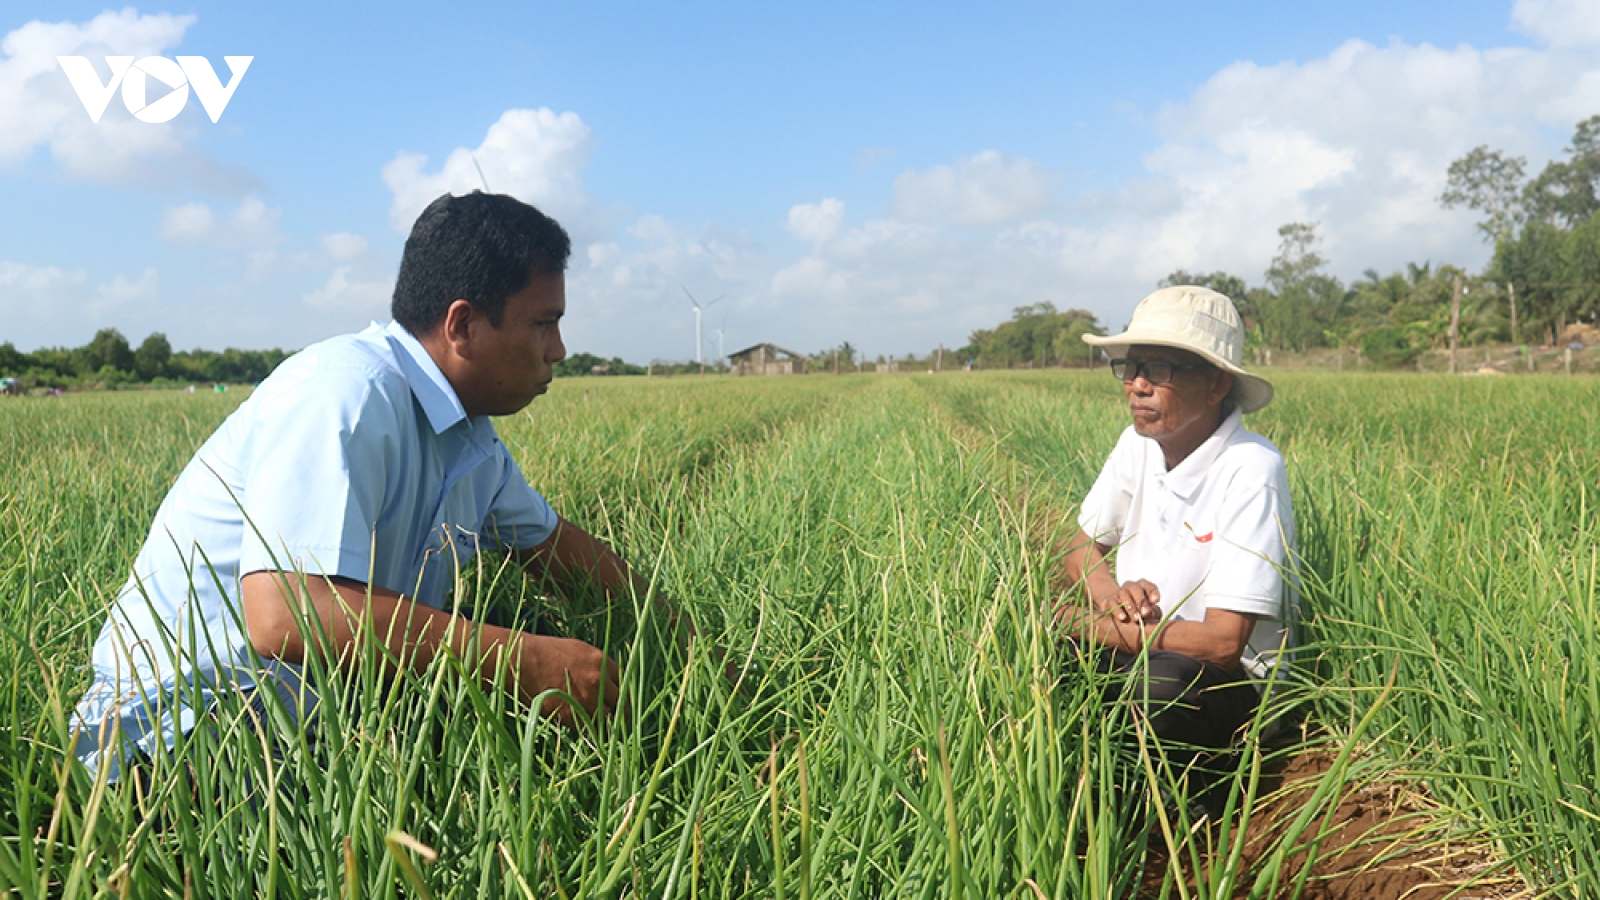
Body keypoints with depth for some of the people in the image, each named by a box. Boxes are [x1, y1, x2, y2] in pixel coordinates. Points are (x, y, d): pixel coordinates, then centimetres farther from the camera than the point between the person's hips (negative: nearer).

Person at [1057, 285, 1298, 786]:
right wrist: (1112, 596, -16)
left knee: (1156, 682, -37)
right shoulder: (1139, 443, -3)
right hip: (1135, 650, 6)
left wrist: (1082, 625, -21)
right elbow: (1082, 548, 9)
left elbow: (1223, 642, -27)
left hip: (1229, 684, -6)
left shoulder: (1250, 471, -23)